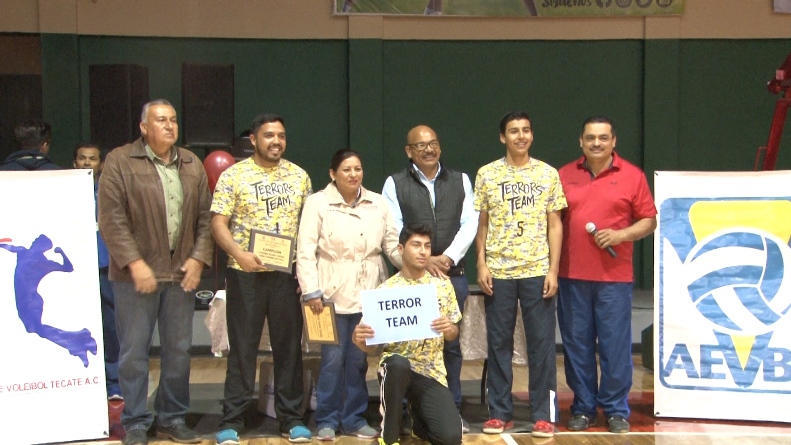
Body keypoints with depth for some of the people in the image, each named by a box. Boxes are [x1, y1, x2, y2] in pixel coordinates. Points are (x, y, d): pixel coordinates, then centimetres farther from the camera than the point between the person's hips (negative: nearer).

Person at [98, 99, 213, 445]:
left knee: (179, 351, 10)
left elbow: (205, 217, 10)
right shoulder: (120, 162, -3)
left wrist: (198, 258, -2)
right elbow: (111, 219, -9)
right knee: (134, 352, 2)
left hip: (181, 273, 4)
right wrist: (134, 263, -15)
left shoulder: (192, 165, 11)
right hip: (137, 274, -4)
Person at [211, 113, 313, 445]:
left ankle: (291, 418, 19)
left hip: (287, 275, 3)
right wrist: (238, 253, -21)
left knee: (289, 346, 8)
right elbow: (218, 223, -5)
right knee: (242, 348, 3)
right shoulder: (234, 175, -1)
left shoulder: (299, 176, 7)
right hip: (245, 274, -3)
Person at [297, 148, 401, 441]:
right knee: (333, 359, 0)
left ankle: (354, 419, 21)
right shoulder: (317, 202, -2)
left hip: (368, 294, 3)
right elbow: (305, 251, -6)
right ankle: (327, 420, 15)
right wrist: (311, 291, -12)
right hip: (333, 294, -3)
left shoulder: (378, 203, 8)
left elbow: (393, 245, 8)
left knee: (358, 359, 9)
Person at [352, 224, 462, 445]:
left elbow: (454, 333, 11)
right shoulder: (386, 290, -3)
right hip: (396, 367, -2)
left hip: (431, 371, 2)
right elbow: (371, 346, -2)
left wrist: (449, 329, -13)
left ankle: (418, 413, 20)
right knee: (398, 364, -39)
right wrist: (359, 338, -26)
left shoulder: (442, 285, 4)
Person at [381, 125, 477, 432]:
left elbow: (469, 224, 3)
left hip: (453, 274, 2)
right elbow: (393, 231, -4)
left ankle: (453, 410, 17)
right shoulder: (395, 184, 4)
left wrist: (448, 257, -10)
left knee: (451, 343, 8)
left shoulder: (460, 180, 11)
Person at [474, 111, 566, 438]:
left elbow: (555, 225, 4)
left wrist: (553, 269, -3)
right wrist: (481, 265, -2)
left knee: (541, 343, 2)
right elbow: (482, 224, 7)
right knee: (499, 342, 6)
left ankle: (544, 414, 12)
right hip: (498, 272, 0)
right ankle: (500, 412, 17)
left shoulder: (548, 174, 4)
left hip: (538, 271, 0)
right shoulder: (487, 174, 4)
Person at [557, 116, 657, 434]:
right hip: (572, 275, 2)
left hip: (614, 276, -2)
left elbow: (649, 221, 5)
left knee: (615, 345, 2)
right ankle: (583, 407, 20)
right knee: (576, 344, 7)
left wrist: (620, 235, -12)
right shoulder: (564, 176, 8)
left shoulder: (632, 176, 3)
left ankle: (616, 410, 15)